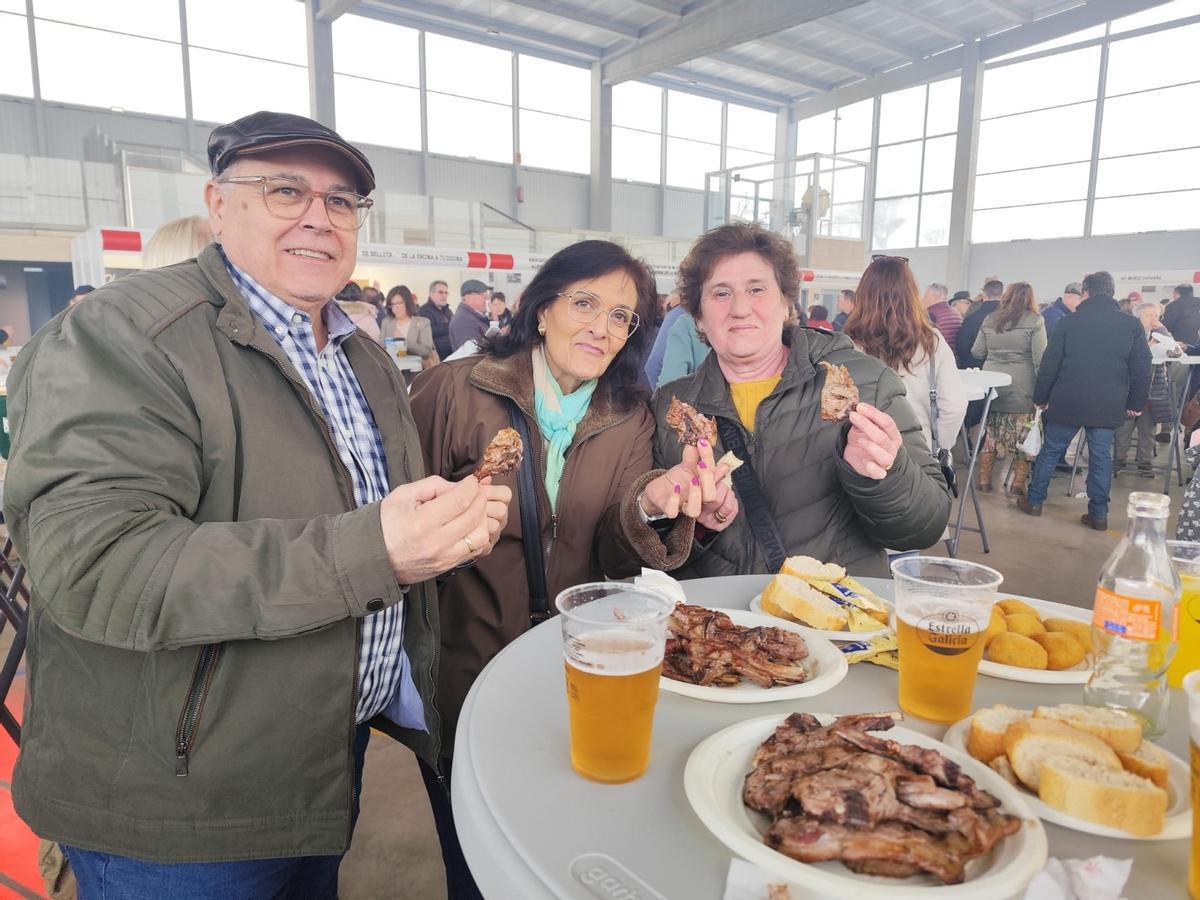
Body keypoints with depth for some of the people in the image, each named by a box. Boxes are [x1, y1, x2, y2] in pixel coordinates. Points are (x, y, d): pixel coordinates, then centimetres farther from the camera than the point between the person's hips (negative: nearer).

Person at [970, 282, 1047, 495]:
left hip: (992, 387, 4)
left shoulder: (990, 320, 7)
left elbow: (976, 352, 13)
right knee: (1022, 437, 6)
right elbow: (1040, 359, -9)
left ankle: (984, 481, 16)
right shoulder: (1034, 321, -4)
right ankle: (1018, 485, 9)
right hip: (1021, 390, -4)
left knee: (989, 434, 11)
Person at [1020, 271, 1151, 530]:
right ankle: (1099, 514, 11)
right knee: (1101, 457, 7)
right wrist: (1136, 403, 9)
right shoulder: (1132, 324, 1)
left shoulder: (1069, 322, -2)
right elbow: (1141, 369, 2)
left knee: (1051, 450, 10)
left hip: (1067, 402, -1)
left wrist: (1040, 397, 5)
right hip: (1108, 406, 1)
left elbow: (1049, 364, -2)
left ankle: (1034, 501, 16)